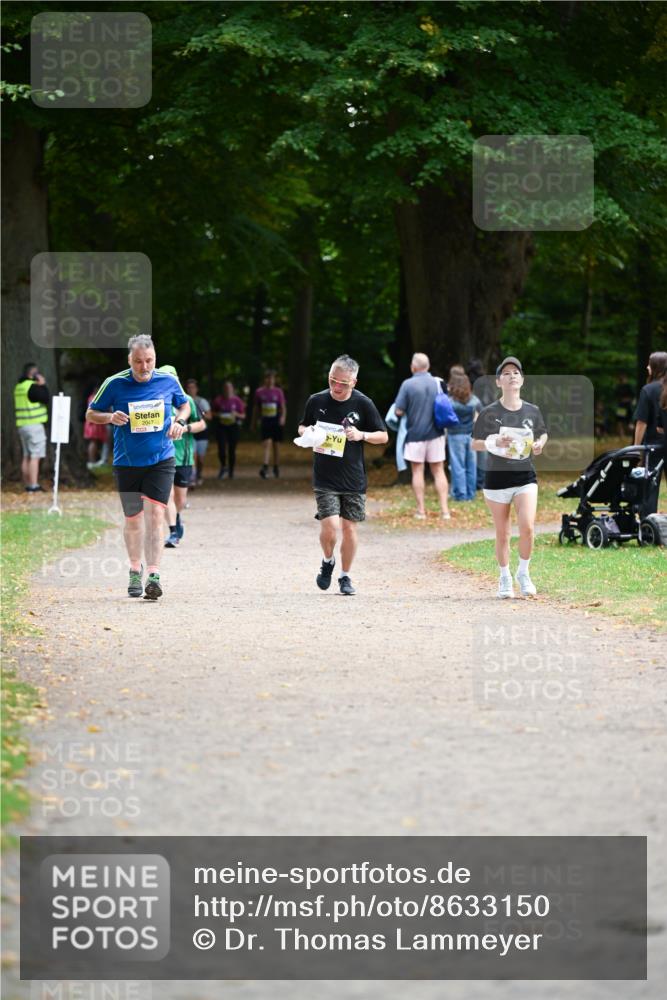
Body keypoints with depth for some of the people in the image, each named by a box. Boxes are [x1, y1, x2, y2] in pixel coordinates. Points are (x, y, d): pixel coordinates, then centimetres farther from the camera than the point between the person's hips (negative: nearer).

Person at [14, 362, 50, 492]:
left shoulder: (19, 387, 14)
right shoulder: (33, 386, -14)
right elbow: (45, 399, -15)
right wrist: (43, 385, -5)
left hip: (22, 425, 9)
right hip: (35, 424, -9)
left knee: (26, 457, 12)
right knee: (35, 457, -9)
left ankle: (27, 485, 14)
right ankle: (33, 486, -13)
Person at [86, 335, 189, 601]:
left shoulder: (168, 381, -3)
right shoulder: (115, 384, -7)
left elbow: (184, 405, 17)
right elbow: (91, 413, 3)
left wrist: (179, 422, -4)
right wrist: (110, 417, -18)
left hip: (161, 460, 0)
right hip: (127, 462, 1)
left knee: (154, 513, -15)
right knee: (133, 519, 10)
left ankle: (153, 575, -20)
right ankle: (135, 570, 33)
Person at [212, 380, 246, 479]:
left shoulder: (237, 400, -1)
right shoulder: (218, 400, 1)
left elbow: (243, 415, 4)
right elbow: (214, 412, 12)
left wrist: (236, 414, -16)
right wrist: (218, 415, -10)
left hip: (233, 426, 0)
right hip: (221, 426, 0)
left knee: (232, 450, 1)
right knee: (221, 449, -9)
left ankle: (231, 471, 15)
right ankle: (223, 466, 17)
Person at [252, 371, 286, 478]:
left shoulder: (278, 392, 4)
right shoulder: (259, 392, 7)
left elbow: (283, 407, 0)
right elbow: (256, 408, 15)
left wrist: (283, 417, -17)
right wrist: (254, 422, 15)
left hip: (276, 421, 0)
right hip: (265, 421, 0)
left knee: (276, 445, 7)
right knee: (267, 444, -13)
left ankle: (276, 467, 18)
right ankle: (265, 467, -23)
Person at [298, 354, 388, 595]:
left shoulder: (363, 404, -4)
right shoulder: (317, 401, -1)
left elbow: (383, 436, 3)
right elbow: (302, 426, 16)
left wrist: (362, 435, -16)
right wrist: (307, 433, -7)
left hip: (353, 480, 0)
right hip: (325, 479, 0)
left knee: (349, 528, 4)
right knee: (330, 526, -14)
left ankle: (345, 576, 23)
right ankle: (328, 562, 17)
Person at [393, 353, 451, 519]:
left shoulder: (408, 385, -12)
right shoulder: (438, 383, -2)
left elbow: (399, 411, -12)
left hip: (415, 433, -3)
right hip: (436, 433, 3)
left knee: (417, 471, 7)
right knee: (438, 471, 8)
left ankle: (421, 510, 8)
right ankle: (444, 509, 3)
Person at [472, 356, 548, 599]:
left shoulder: (532, 411, 3)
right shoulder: (489, 413, -5)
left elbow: (542, 433, 19)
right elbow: (475, 443, 0)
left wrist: (540, 443, -3)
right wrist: (495, 443, -18)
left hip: (525, 476, 1)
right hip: (497, 477, -1)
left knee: (527, 527, -13)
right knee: (502, 534, 6)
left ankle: (523, 573, 9)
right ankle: (505, 579, 23)